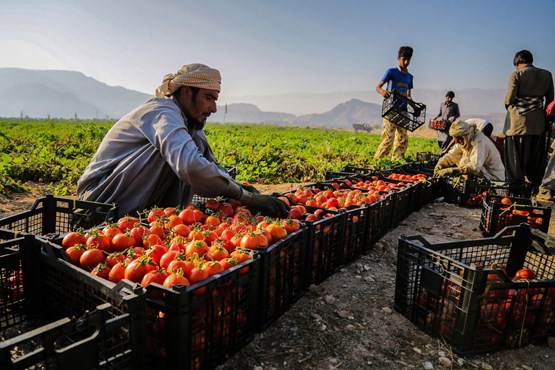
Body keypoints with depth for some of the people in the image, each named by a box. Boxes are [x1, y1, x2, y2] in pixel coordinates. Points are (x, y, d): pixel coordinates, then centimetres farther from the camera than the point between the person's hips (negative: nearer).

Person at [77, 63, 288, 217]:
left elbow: (209, 167, 4)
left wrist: (241, 189, -15)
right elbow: (190, 165, -40)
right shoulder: (163, 112, -21)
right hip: (103, 197, -8)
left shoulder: (189, 122, 8)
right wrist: (246, 196, -36)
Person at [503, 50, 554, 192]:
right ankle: (533, 186, 15)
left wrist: (509, 106, 14)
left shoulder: (516, 75, -5)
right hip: (538, 123, 4)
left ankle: (516, 184, 3)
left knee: (515, 154, 3)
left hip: (518, 122, -4)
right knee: (536, 156, 11)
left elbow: (509, 99, -8)